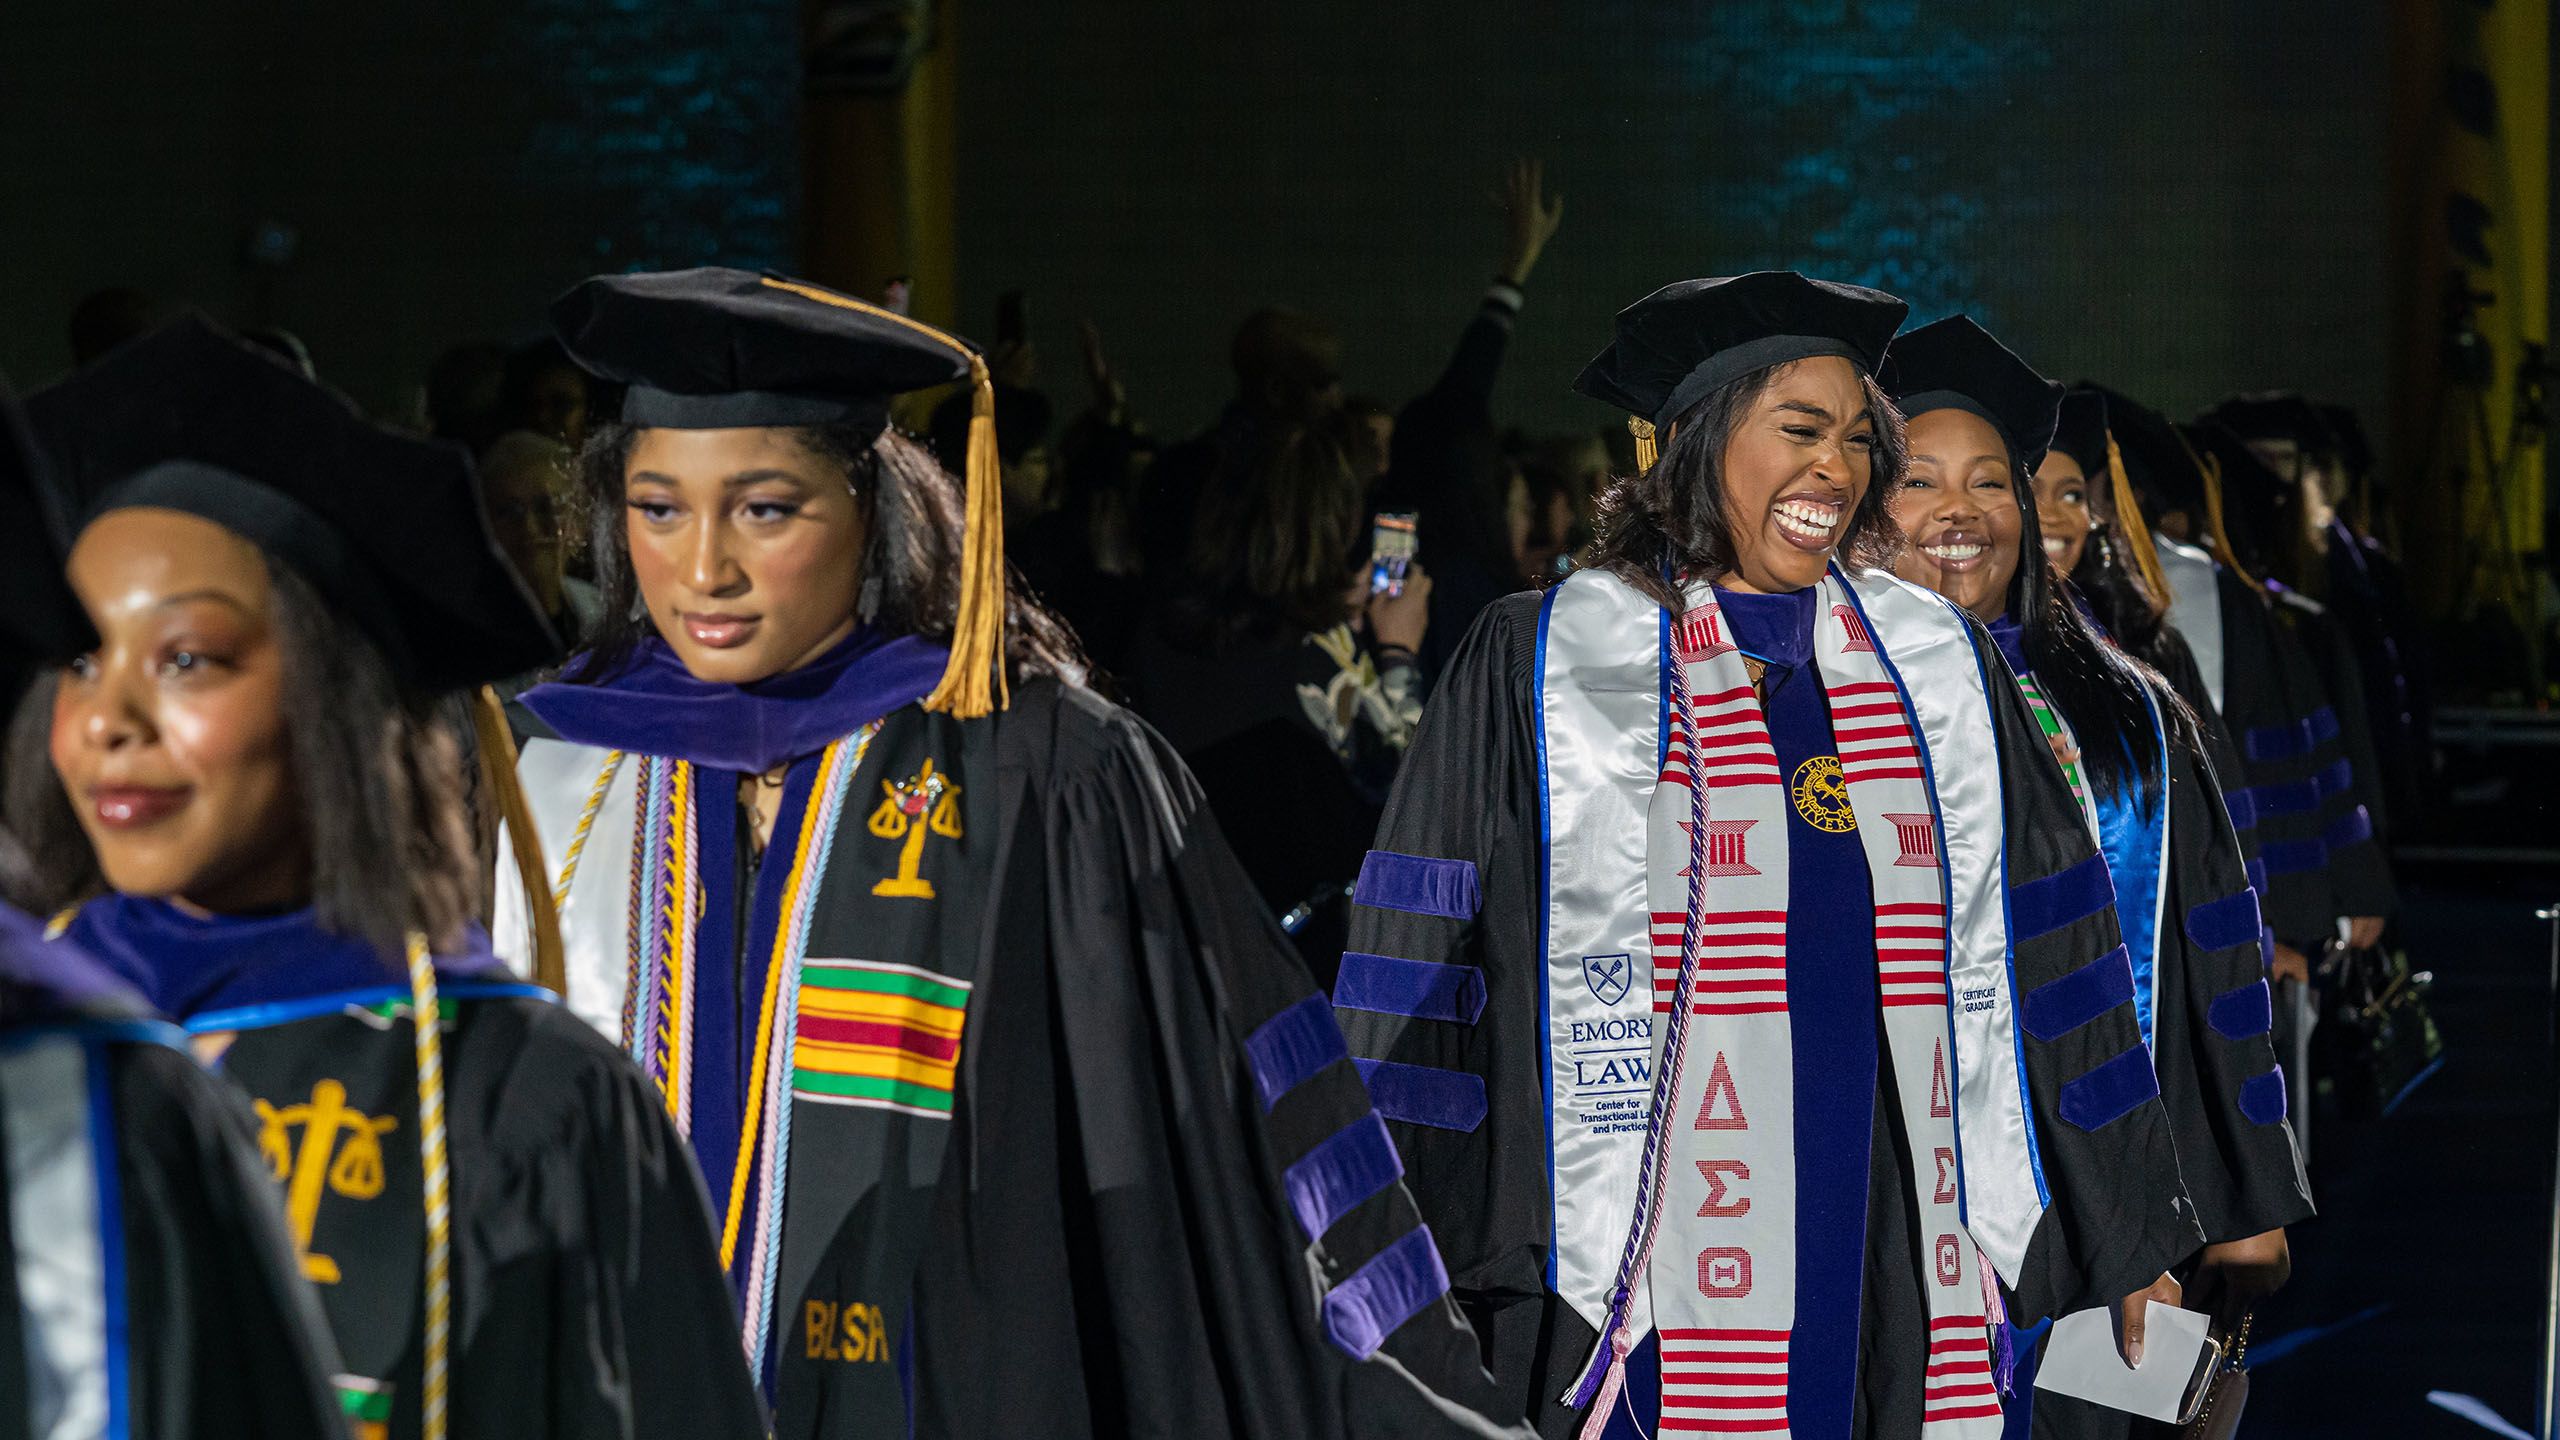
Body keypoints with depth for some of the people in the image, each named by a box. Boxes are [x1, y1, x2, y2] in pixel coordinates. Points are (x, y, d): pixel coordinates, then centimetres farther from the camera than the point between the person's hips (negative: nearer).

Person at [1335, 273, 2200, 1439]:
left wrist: (2133, 1232, 14)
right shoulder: (1545, 668, 2)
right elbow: (1421, 982, 0)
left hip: (1910, 1276, 3)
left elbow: (2050, 955, 15)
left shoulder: (1937, 665, 12)